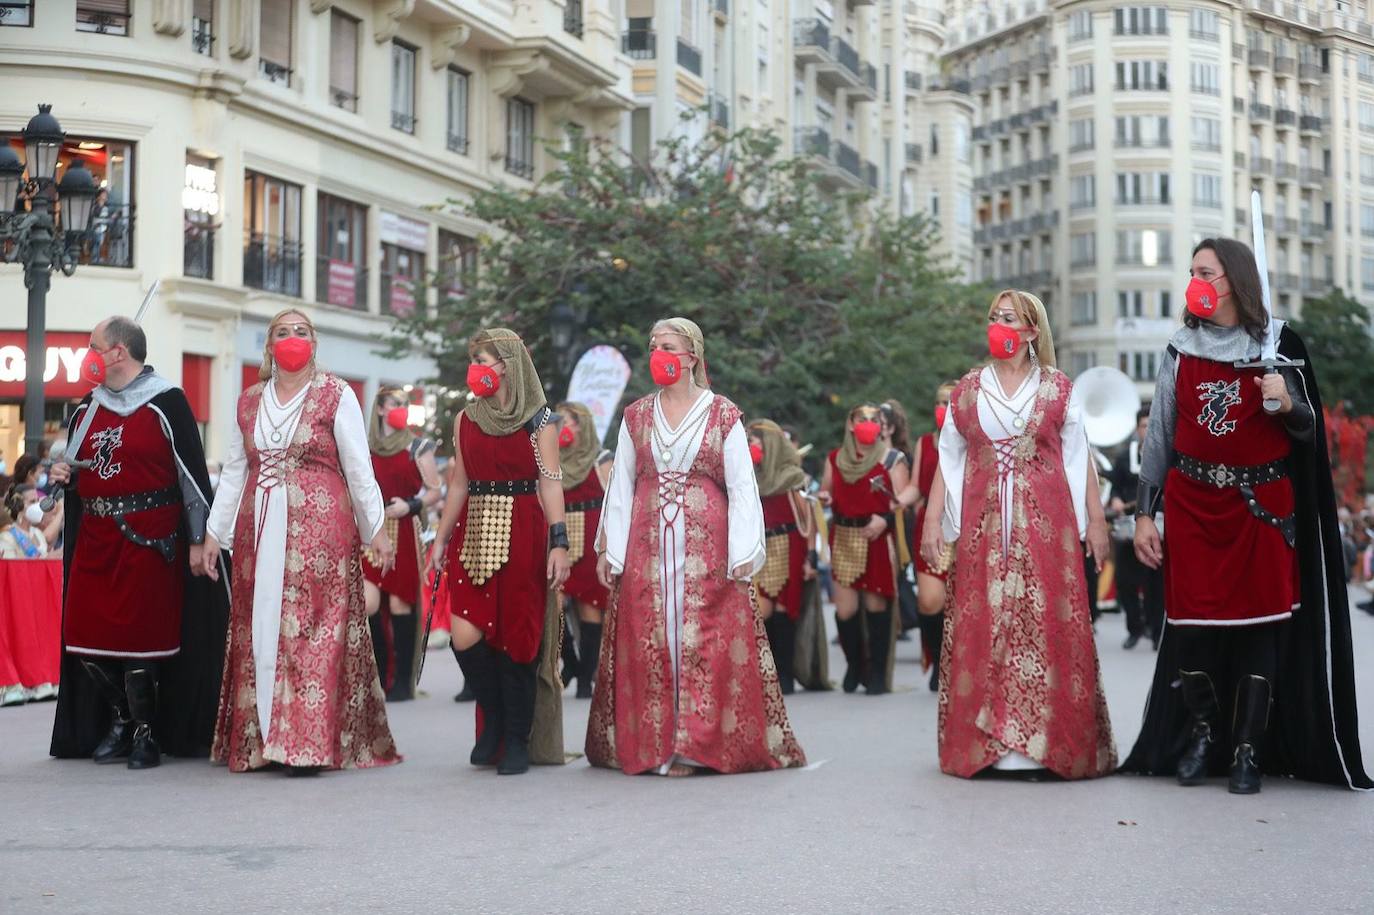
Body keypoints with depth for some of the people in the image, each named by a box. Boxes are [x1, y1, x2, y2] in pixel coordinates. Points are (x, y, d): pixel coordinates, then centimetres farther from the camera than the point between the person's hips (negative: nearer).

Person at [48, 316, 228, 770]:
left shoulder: (166, 403, -6)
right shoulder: (86, 408, 15)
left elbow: (193, 471, -6)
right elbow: (74, 467, 27)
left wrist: (199, 539, -9)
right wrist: (61, 474, 2)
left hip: (148, 540, -6)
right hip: (94, 540, 6)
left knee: (140, 638, -7)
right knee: (88, 636, 3)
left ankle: (146, 732, 6)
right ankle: (119, 719, 19)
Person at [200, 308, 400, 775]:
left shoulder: (335, 395, 2)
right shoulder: (249, 400, 15)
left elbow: (359, 468, 0)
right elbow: (234, 471, 18)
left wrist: (376, 529, -3)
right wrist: (214, 531, 14)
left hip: (319, 529, -4)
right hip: (259, 532, 4)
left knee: (312, 630, -9)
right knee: (259, 628, 3)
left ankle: (310, 743, -8)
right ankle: (261, 740, 10)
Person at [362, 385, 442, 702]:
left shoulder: (418, 447, 4)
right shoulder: (365, 447, 12)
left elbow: (434, 491, 2)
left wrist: (410, 505, -14)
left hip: (404, 532, -2)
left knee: (399, 604, -3)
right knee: (367, 603, -9)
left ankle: (403, 681, 6)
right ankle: (380, 674, 7)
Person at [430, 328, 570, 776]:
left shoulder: (538, 419, -1)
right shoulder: (465, 420, 11)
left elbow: (551, 483, -6)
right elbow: (459, 484, 15)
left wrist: (559, 542, -14)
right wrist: (441, 537, 12)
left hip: (522, 533, -4)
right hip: (474, 531, 4)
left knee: (515, 638, -1)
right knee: (465, 637, -7)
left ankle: (517, 742, 12)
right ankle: (494, 718, 18)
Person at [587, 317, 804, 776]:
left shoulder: (723, 415, 3)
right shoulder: (635, 417, 12)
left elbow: (742, 487, -1)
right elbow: (621, 486, 12)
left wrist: (743, 553, -9)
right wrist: (609, 548, 5)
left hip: (706, 546, -3)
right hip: (647, 545, 3)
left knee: (704, 643, -6)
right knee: (648, 643, 0)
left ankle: (698, 745, -2)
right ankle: (652, 745, 6)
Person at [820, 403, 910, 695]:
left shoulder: (892, 458, 2)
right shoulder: (835, 459, 14)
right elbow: (825, 492, 21)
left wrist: (884, 519, -19)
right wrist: (823, 497, -2)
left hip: (878, 539, -3)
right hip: (844, 538, 3)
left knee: (876, 604, -3)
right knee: (845, 608, -1)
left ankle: (878, 673, 7)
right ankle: (855, 665, 22)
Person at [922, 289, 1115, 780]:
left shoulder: (1057, 389, 7)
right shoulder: (967, 390, 12)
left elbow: (1080, 458, 6)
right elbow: (948, 459, 12)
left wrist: (1096, 519, 0)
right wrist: (933, 518, 5)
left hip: (1046, 525, -1)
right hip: (983, 526, 2)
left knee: (1048, 626, -5)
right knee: (982, 628, -1)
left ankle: (1047, 744, 1)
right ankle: (987, 744, 4)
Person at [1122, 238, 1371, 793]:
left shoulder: (1279, 344, 2)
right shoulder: (1182, 350, 8)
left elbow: (1309, 430, 5)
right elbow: (1159, 436, 7)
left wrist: (1286, 403, -17)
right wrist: (1144, 514, 3)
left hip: (1261, 503, -2)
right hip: (1192, 503, 2)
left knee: (1260, 621, -3)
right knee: (1191, 620, -2)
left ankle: (1248, 752, 3)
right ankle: (1200, 735, 16)